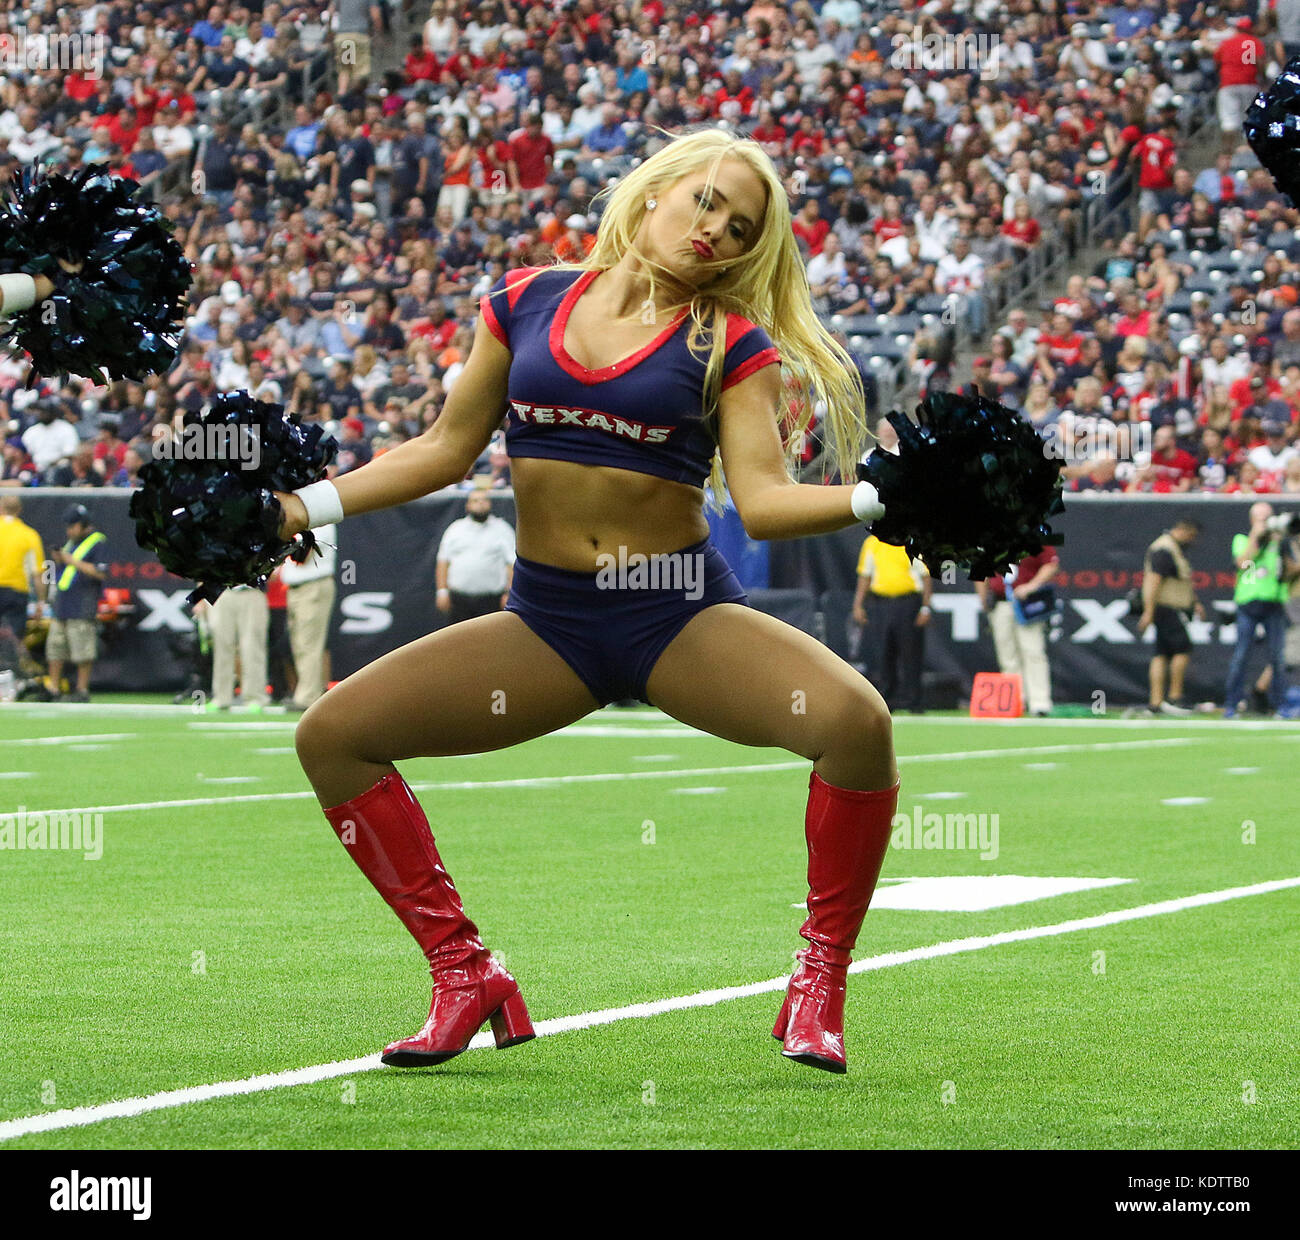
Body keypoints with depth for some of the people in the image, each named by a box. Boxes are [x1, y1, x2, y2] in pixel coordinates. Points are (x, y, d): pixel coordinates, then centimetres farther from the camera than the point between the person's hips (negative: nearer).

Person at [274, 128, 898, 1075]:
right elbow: (448, 450, 14)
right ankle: (466, 978, 4)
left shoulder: (732, 344, 0)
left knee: (856, 720, -30)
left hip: (684, 614, -3)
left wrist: (875, 499, -28)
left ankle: (820, 986, -10)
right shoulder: (527, 303, 6)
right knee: (333, 735, -8)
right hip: (548, 623, 3)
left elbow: (764, 500, -11)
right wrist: (306, 506, 7)